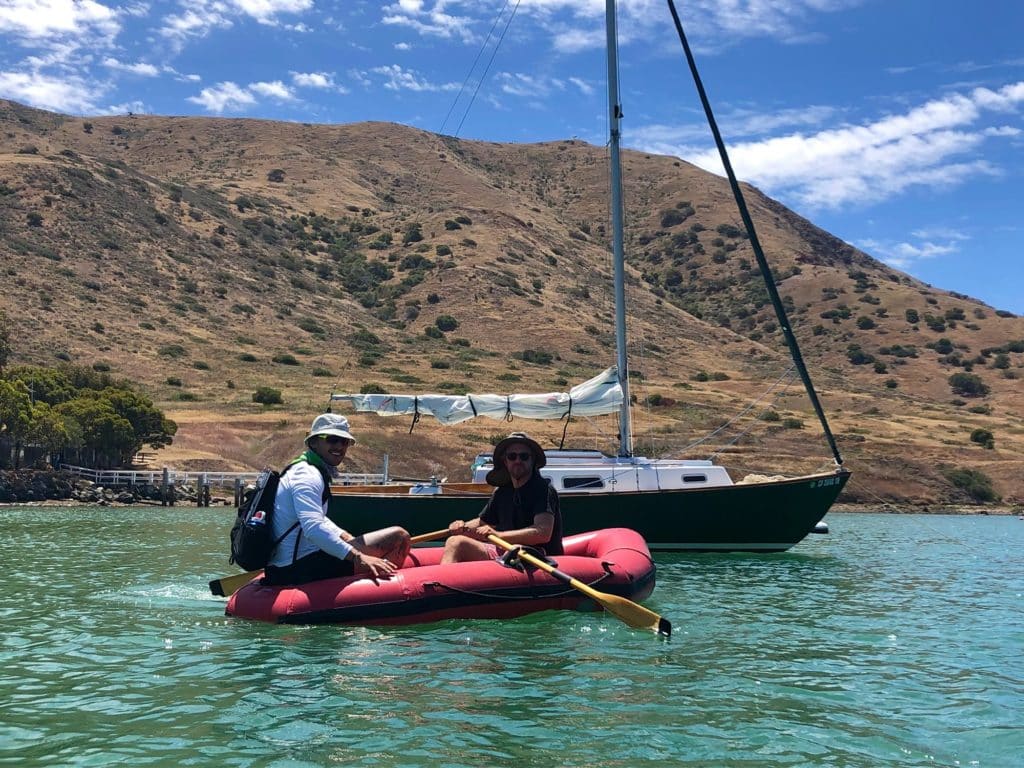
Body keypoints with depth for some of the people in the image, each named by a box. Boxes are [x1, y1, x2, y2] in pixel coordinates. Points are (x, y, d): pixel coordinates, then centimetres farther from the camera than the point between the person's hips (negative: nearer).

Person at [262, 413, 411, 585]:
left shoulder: (301, 470, 18)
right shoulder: (307, 475, -14)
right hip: (301, 569, -11)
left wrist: (345, 537, 13)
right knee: (399, 537, -14)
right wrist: (358, 557, -34)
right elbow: (313, 529, -29)